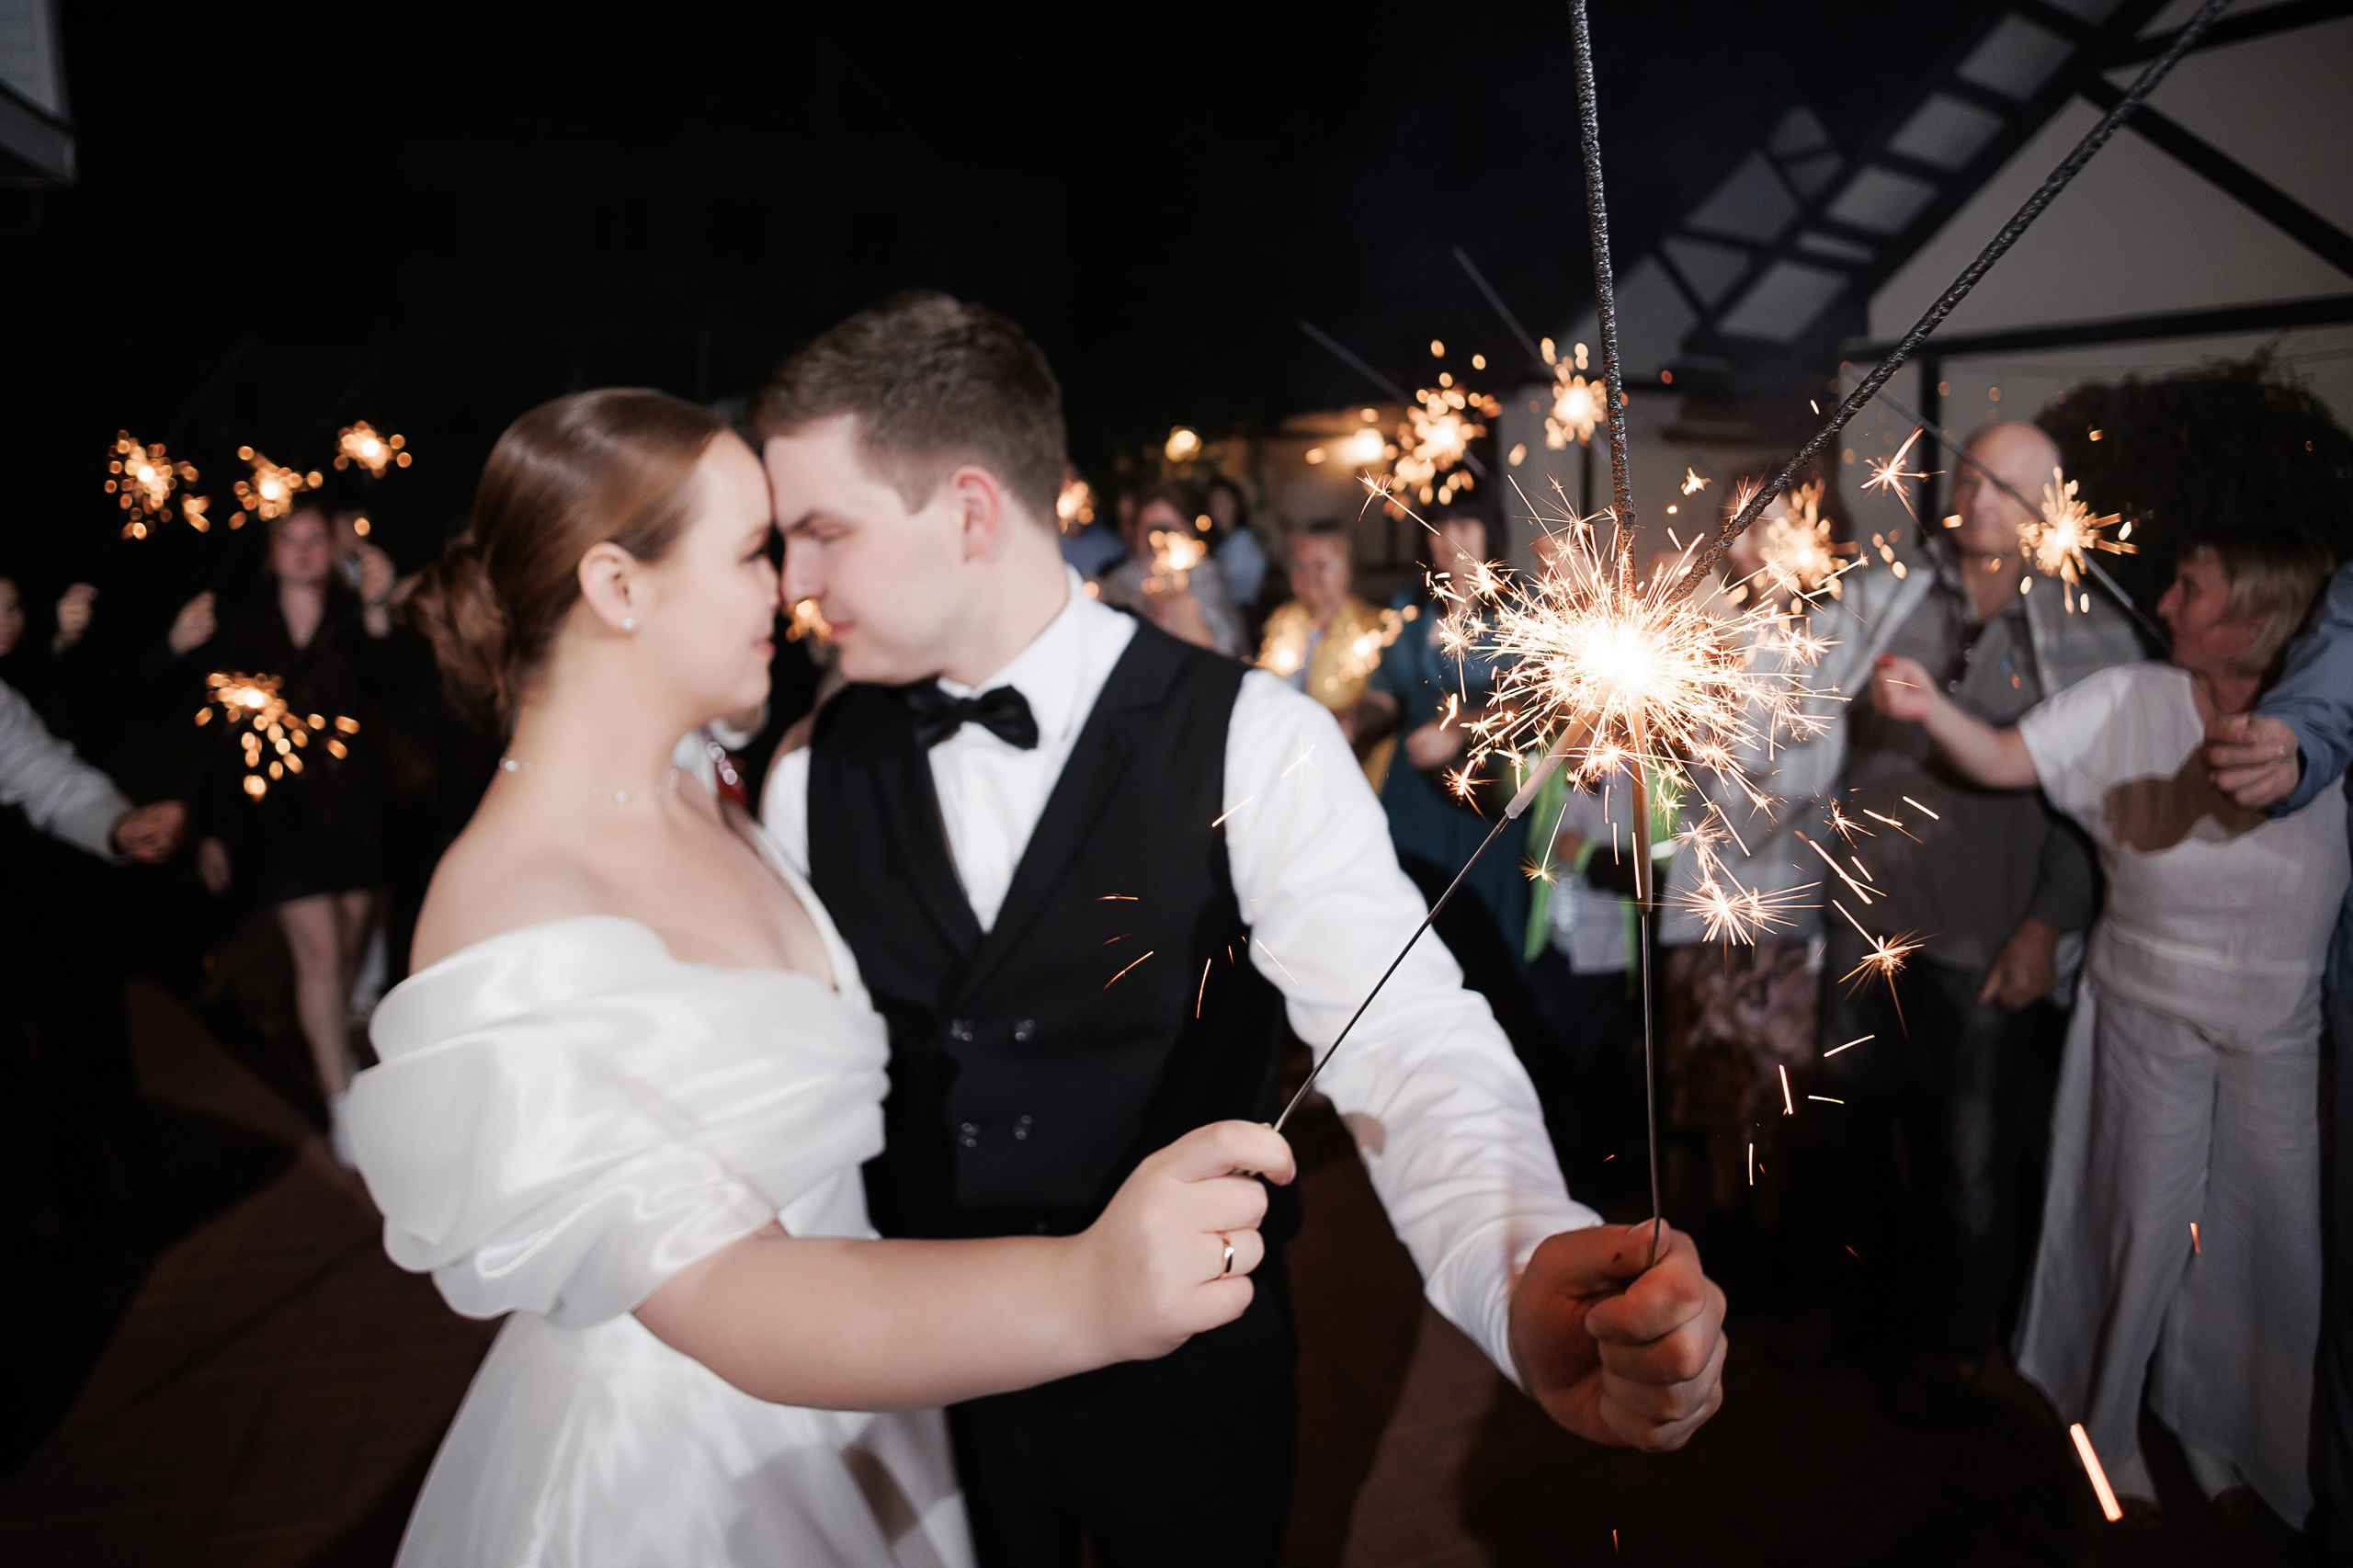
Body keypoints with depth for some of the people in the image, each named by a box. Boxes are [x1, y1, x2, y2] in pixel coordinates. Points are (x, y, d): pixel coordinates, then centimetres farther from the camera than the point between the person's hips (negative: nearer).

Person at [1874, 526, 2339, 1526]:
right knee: (2150, 1225, 8)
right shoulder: (2130, 702, -9)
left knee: (2271, 1231, 12)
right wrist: (1930, 709, -29)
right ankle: (2108, 1436, 30)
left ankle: (2212, 1423, 38)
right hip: (2152, 1011, -1)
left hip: (2282, 1029, 2)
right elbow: (2003, 761, -14)